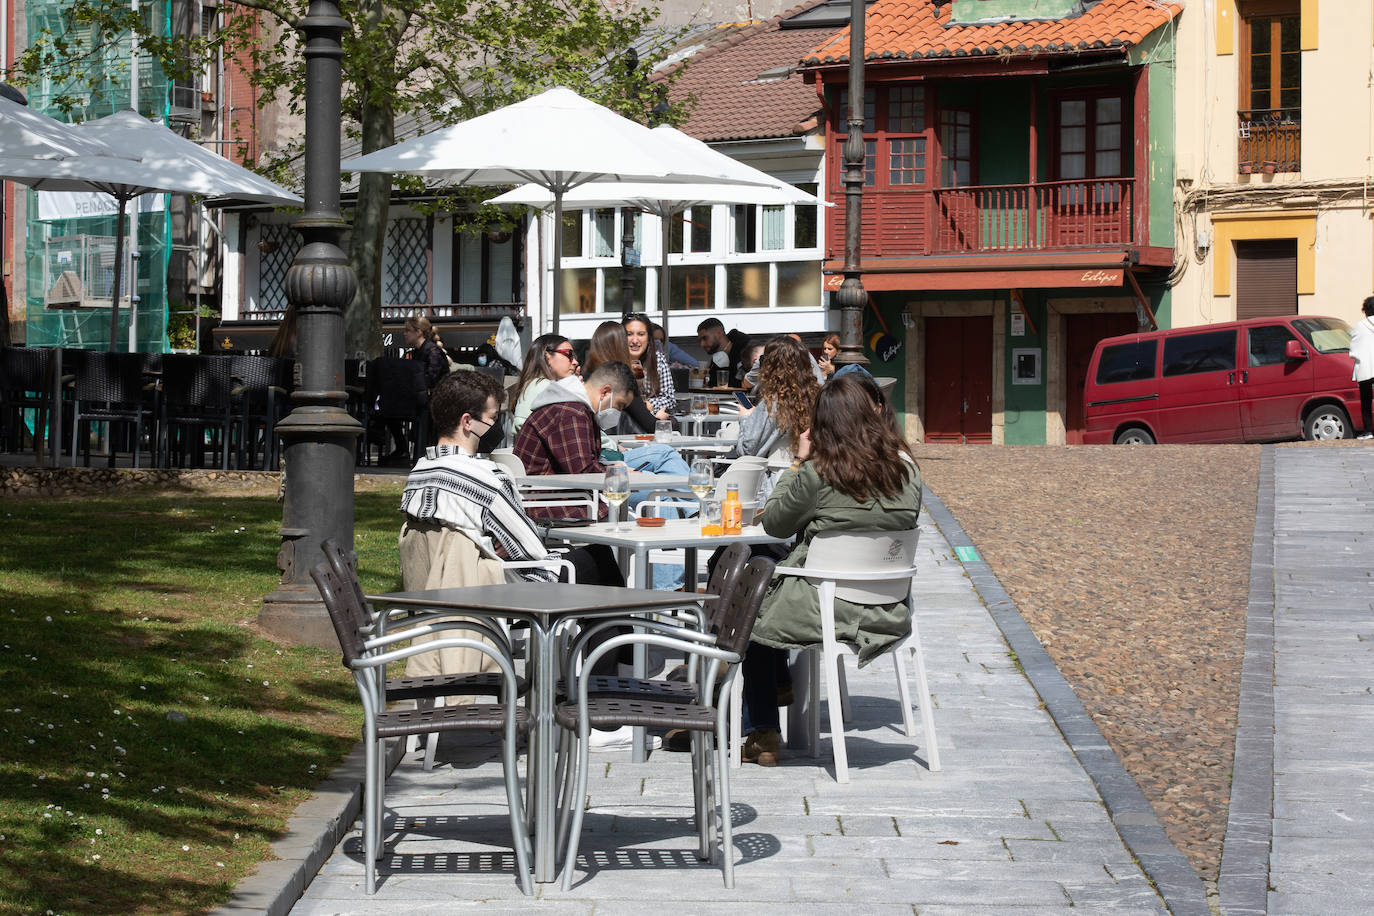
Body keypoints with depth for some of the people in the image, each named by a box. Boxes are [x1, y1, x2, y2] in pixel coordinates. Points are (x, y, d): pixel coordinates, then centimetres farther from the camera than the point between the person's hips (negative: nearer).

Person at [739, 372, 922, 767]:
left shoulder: (819, 472, -18)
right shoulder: (906, 468, -3)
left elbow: (773, 522, -4)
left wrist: (798, 462, 1)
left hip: (826, 608, -6)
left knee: (753, 614, 25)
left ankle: (764, 737, 27)